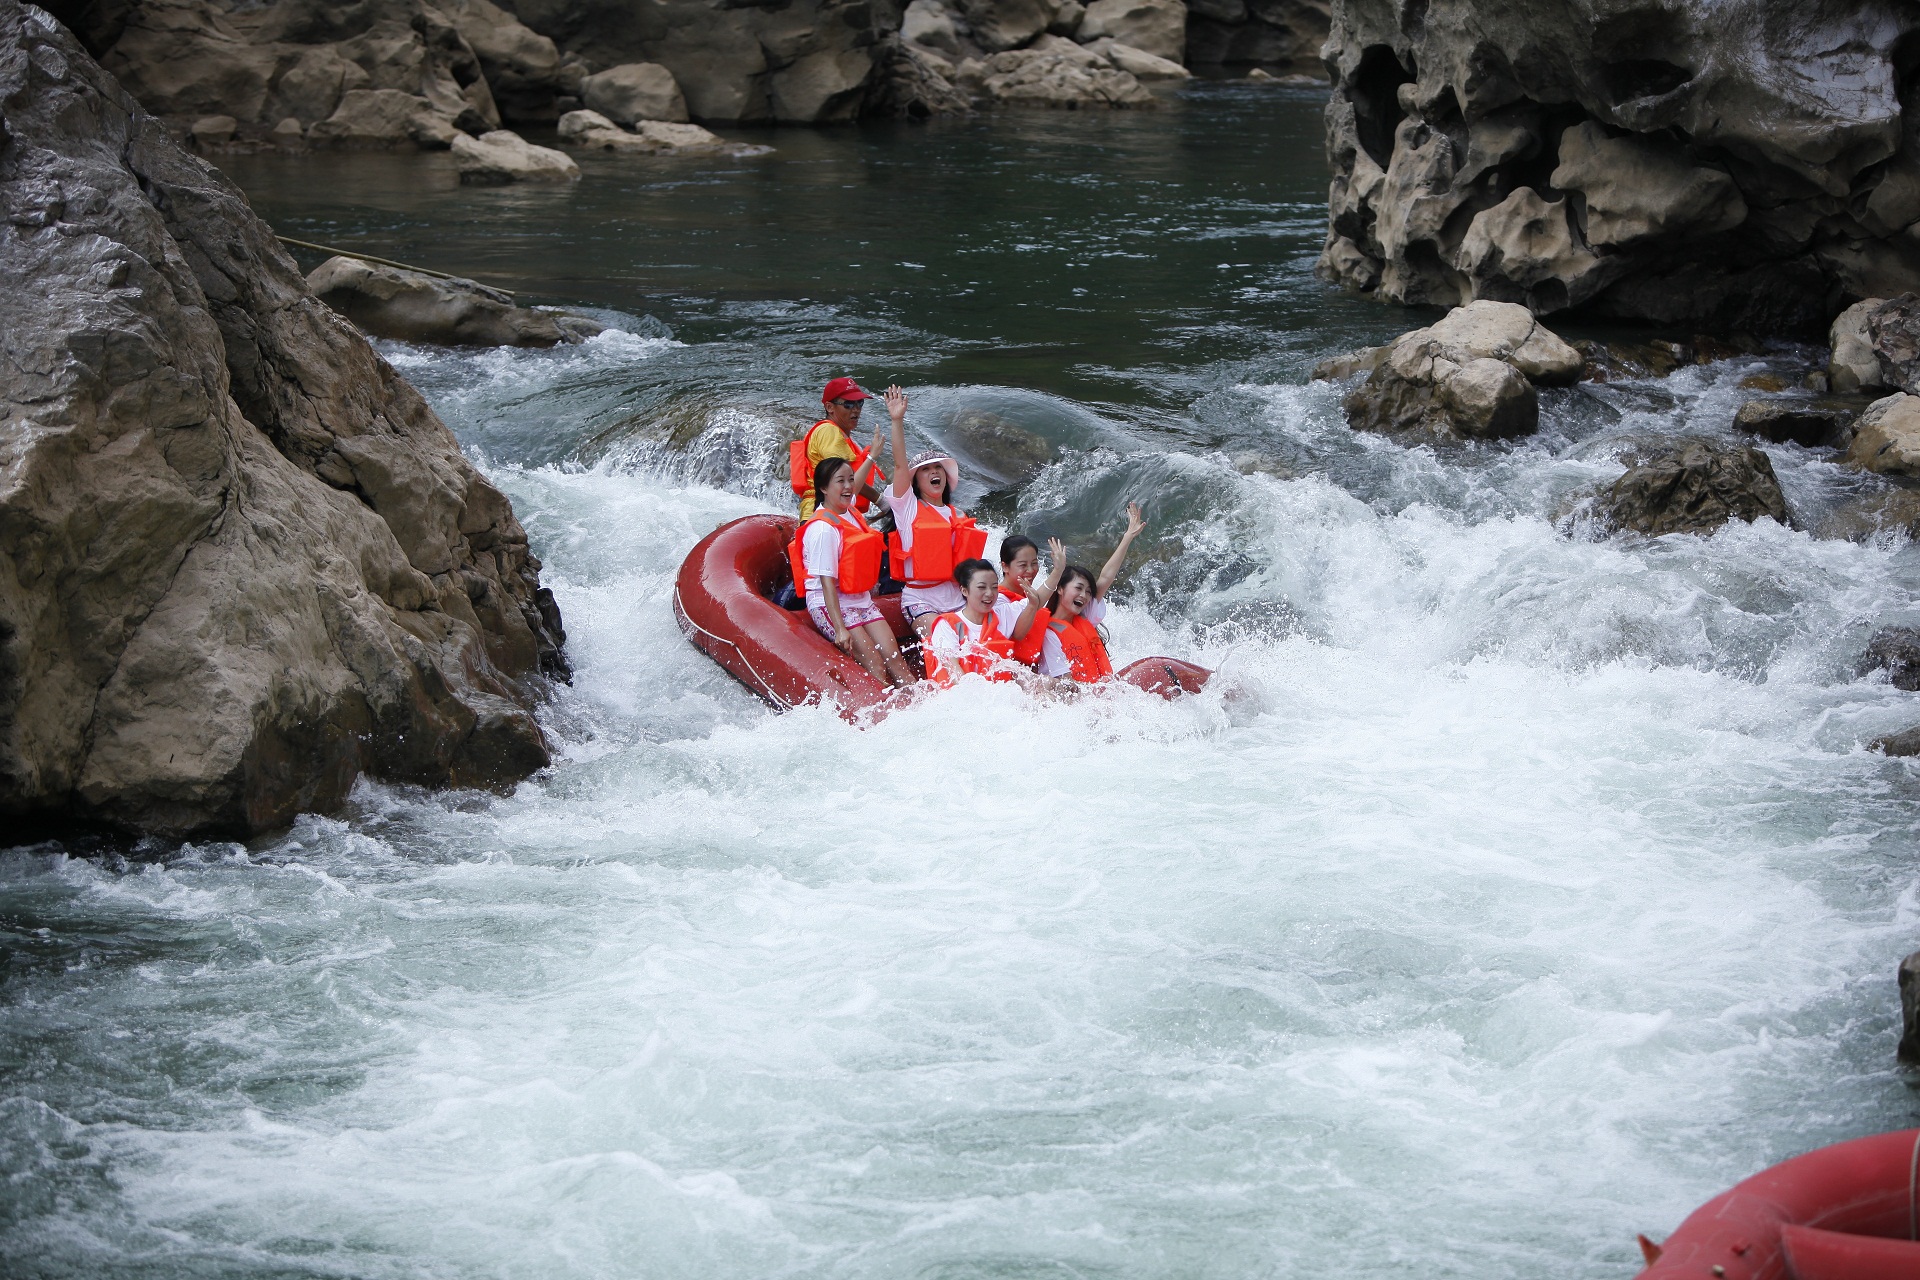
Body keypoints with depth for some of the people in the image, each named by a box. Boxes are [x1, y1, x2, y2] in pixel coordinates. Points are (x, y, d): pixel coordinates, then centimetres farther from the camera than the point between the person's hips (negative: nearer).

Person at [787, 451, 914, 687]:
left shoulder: (848, 512, 9)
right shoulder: (823, 529, -18)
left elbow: (853, 488, 36)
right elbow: (827, 582, -22)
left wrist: (872, 457, 50)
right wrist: (840, 629, -27)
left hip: (860, 600, 8)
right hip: (829, 606, -8)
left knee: (894, 659, -9)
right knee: (875, 665, -20)